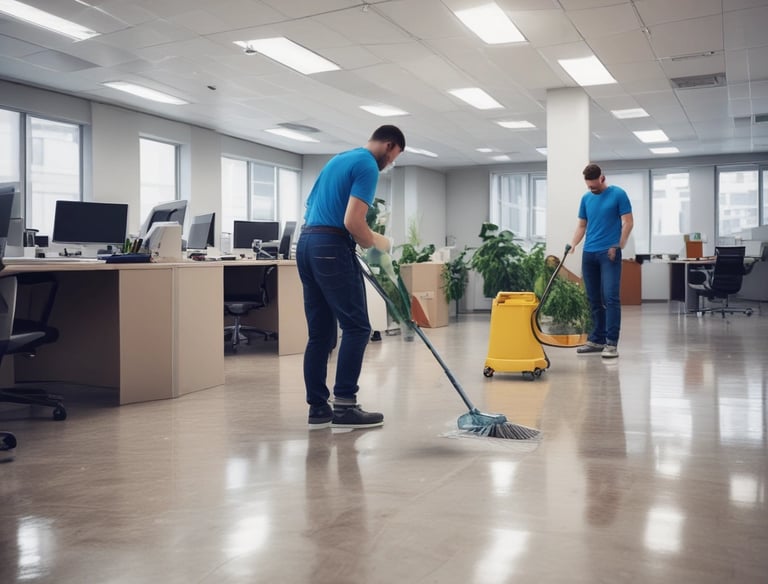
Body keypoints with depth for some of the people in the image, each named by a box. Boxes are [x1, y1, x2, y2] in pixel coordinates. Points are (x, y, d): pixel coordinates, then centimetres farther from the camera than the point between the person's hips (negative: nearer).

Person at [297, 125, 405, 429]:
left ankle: (318, 407, 10)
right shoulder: (368, 166, -7)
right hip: (331, 248, -9)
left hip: (306, 244, 9)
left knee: (319, 333, 8)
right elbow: (352, 221, -18)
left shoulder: (339, 159, 23)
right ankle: (344, 405, -4)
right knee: (356, 326, -4)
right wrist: (376, 243, 2)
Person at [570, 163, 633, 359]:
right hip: (589, 254, 6)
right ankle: (597, 339, 17)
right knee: (594, 300, 9)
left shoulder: (618, 194, -4)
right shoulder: (586, 198, 13)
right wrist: (573, 244, 1)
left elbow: (628, 222, -5)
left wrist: (619, 246, -12)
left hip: (609, 253, -6)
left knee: (610, 298, -12)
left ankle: (611, 343, -12)